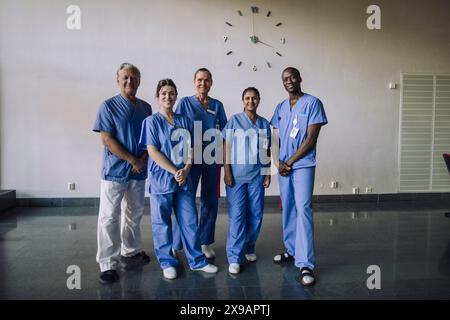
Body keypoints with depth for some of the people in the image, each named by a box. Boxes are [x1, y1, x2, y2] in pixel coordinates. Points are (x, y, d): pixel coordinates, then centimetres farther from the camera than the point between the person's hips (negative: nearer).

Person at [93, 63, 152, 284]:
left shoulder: (145, 107, 9)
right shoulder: (109, 106, -5)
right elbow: (107, 139, -11)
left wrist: (144, 158, -8)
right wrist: (132, 160, -15)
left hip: (139, 170, 5)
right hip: (115, 170, -5)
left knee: (134, 214, 16)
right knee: (109, 217, -2)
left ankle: (130, 251, 33)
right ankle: (107, 263, 8)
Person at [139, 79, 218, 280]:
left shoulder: (185, 121, 10)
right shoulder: (152, 121, -3)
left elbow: (190, 149, 8)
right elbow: (153, 152, -10)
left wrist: (186, 170, -9)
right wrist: (175, 172, -15)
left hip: (184, 179, 4)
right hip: (161, 179, -4)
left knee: (190, 221, 9)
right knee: (162, 223, 6)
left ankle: (197, 261, 22)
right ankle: (167, 263, 23)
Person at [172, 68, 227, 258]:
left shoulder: (217, 105, 11)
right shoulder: (185, 103, 3)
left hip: (212, 158, 3)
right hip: (191, 157, -3)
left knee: (210, 200, 7)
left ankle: (206, 242, 21)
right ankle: (176, 244, 10)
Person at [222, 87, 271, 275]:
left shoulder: (265, 124, 10)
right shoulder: (235, 120, 1)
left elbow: (267, 152, 13)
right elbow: (227, 147, -2)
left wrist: (268, 174, 8)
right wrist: (227, 172, -8)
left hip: (257, 174, 4)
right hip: (237, 174, -3)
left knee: (256, 214, 6)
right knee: (237, 215, -4)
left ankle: (249, 248, 25)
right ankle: (235, 257, 3)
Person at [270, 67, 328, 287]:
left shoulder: (312, 103, -4)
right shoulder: (280, 108, 13)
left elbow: (311, 138, -10)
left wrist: (290, 162, -10)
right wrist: (278, 162, -2)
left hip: (303, 165, -5)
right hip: (283, 166, 6)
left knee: (303, 209, -11)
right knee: (288, 209, 11)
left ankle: (306, 265, -8)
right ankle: (292, 251, 26)